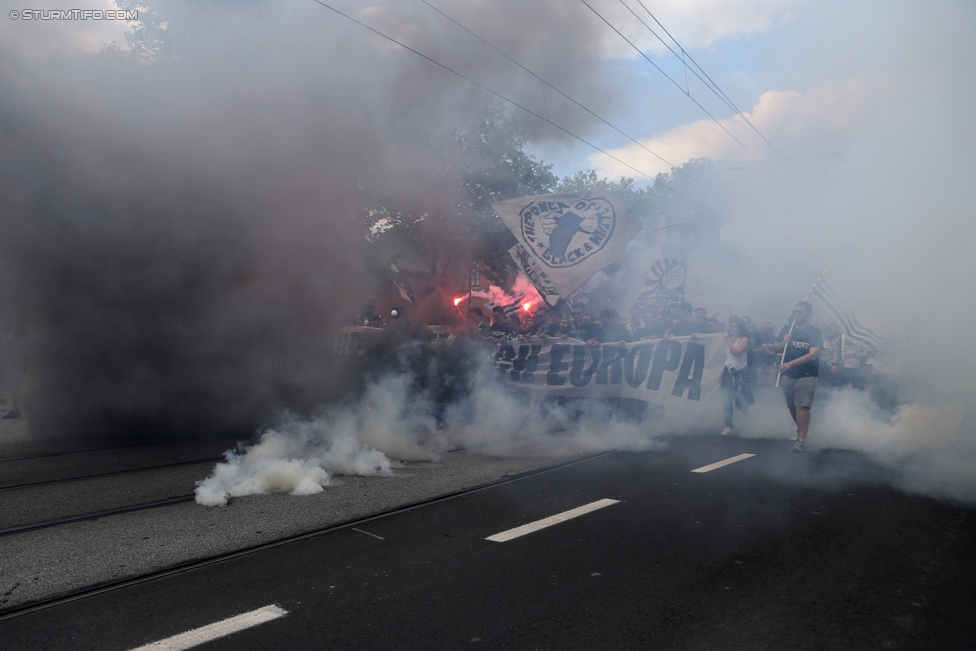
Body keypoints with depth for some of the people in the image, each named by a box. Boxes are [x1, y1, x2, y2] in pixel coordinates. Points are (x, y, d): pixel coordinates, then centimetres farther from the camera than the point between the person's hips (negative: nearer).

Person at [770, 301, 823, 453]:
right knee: (792, 406, 13)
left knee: (802, 406, -14)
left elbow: (813, 354, -17)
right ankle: (801, 430, 33)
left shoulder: (815, 333, -4)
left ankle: (801, 440, -14)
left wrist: (790, 364, -28)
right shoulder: (788, 330, 10)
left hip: (806, 376, -5)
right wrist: (784, 342, -11)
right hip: (787, 376, 5)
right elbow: (776, 349, 13)